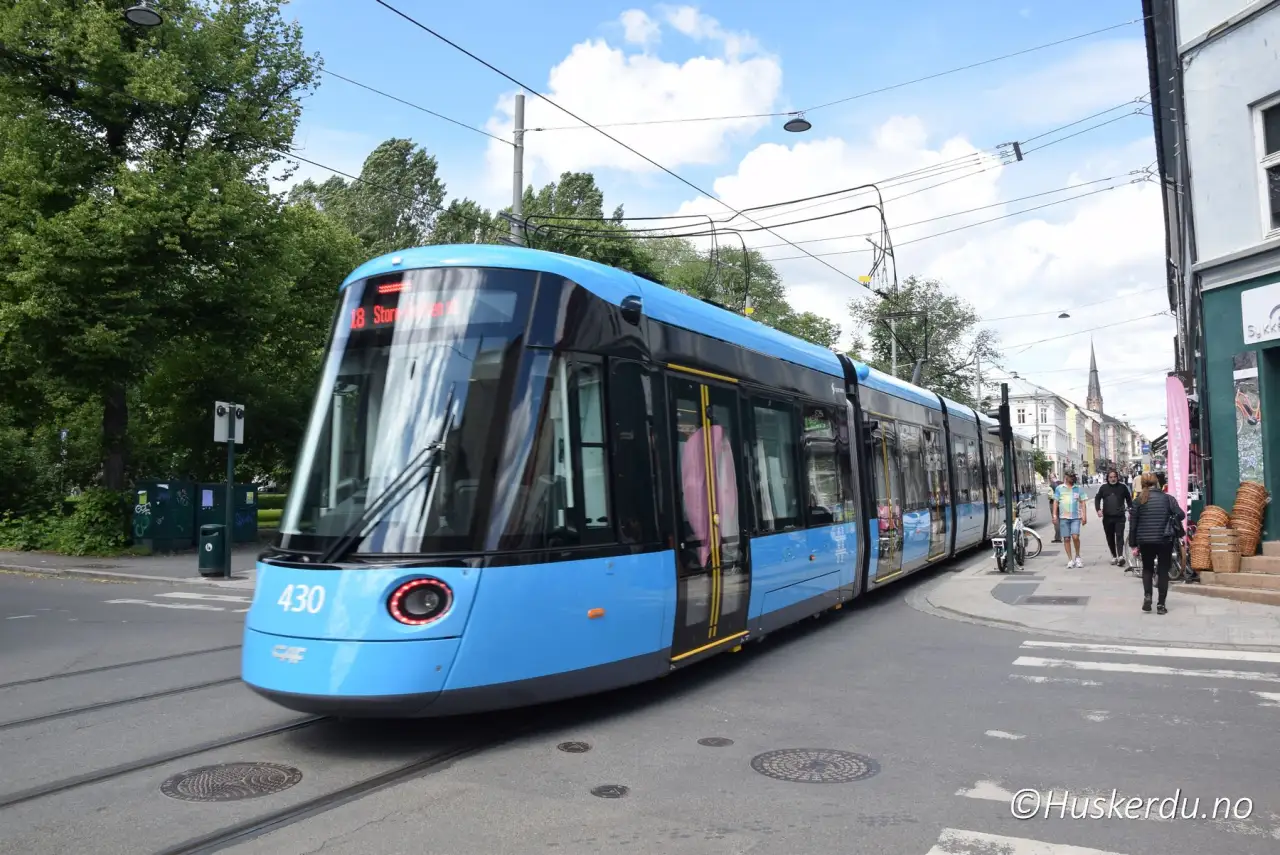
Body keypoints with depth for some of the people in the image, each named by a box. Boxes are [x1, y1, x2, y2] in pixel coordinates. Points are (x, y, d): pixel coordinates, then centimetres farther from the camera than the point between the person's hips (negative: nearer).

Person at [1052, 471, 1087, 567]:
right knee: (1066, 539, 2)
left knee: (1075, 537, -14)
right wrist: (1054, 515, 0)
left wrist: (1084, 515, -1)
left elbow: (1082, 502, 8)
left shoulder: (1079, 488, 9)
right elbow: (1055, 502, 8)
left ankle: (1078, 556, 7)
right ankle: (1070, 560, 9)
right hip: (1063, 517, 1)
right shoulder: (1059, 488, 8)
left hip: (1076, 517, -1)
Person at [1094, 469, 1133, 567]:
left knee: (1119, 536, -14)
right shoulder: (1103, 488, 6)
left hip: (1119, 517, -3)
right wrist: (1098, 509, -3)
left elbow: (1129, 499, 12)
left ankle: (1120, 556, -22)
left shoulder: (1122, 487, 3)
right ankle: (1114, 556, 20)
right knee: (1110, 538, 9)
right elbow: (1097, 498, 12)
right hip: (1107, 517, 3)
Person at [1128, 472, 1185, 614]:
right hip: (1165, 540, -1)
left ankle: (1147, 595, -1)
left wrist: (1133, 544, 5)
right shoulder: (1167, 498, -1)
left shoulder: (1139, 500, 0)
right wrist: (1169, 519, 13)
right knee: (1163, 571, 7)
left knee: (1147, 568, 18)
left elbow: (1133, 523, 0)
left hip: (1145, 541, 1)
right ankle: (1161, 604, 5)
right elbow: (1180, 515, -9)